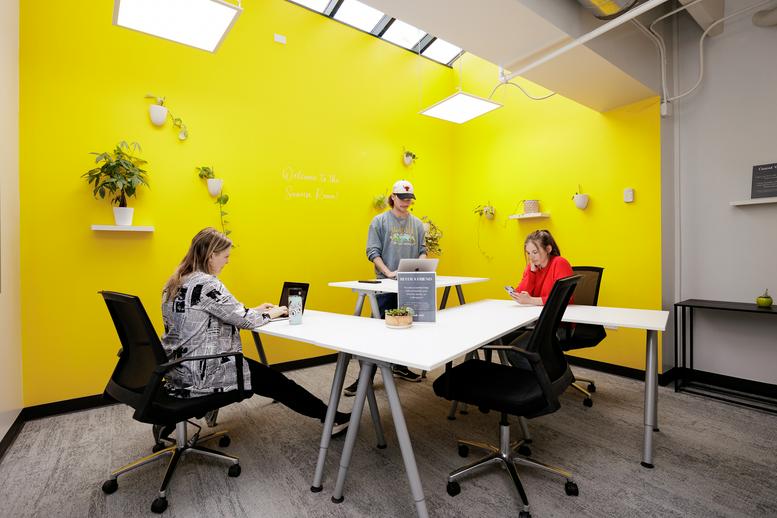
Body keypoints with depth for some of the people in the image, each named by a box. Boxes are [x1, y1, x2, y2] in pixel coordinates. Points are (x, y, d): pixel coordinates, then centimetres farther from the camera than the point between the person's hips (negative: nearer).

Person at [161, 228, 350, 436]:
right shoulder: (206, 284, -23)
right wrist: (271, 313, 1)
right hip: (202, 373, -10)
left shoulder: (177, 282, 8)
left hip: (180, 368, 10)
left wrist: (255, 309, 12)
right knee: (276, 381, 4)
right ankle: (332, 418, 18)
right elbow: (244, 320, -17)